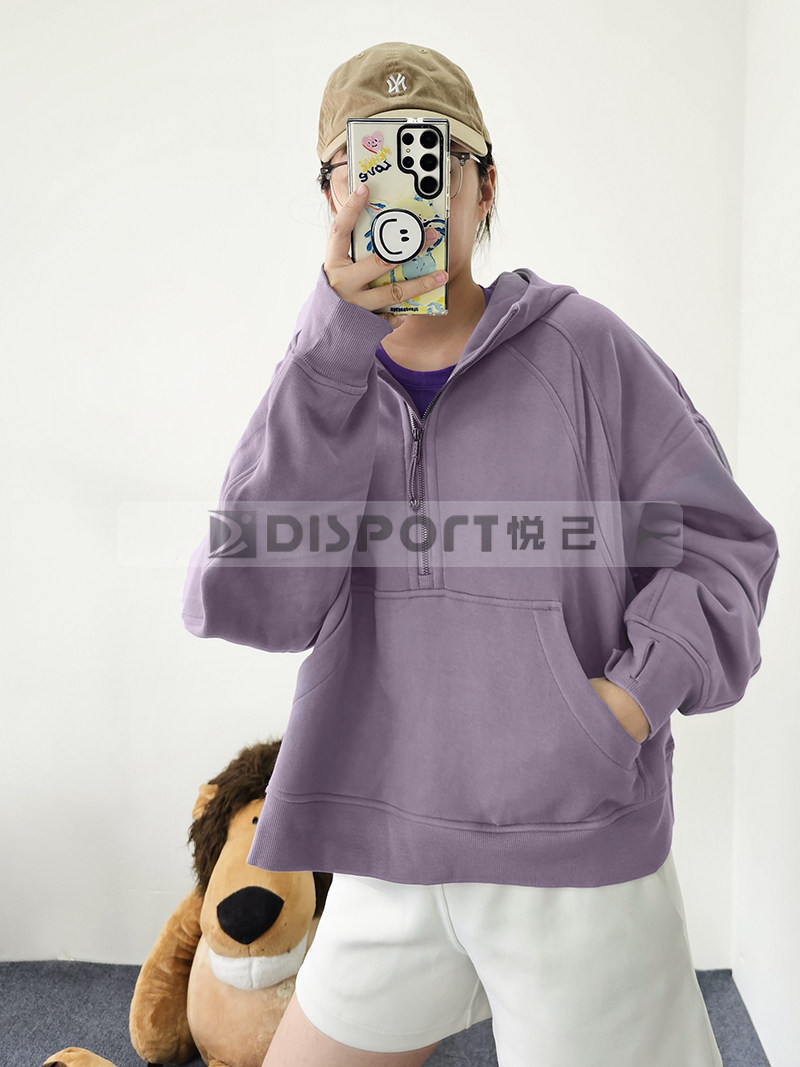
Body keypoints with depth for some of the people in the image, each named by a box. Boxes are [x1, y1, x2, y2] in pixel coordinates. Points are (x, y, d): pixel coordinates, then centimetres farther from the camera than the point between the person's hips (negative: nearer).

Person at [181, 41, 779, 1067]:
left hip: (579, 853, -3)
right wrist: (340, 334, -20)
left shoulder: (581, 347, -6)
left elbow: (717, 537, 0)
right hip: (389, 864, 4)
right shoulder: (321, 379, 2)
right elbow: (251, 605, -14)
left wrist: (640, 688, -18)